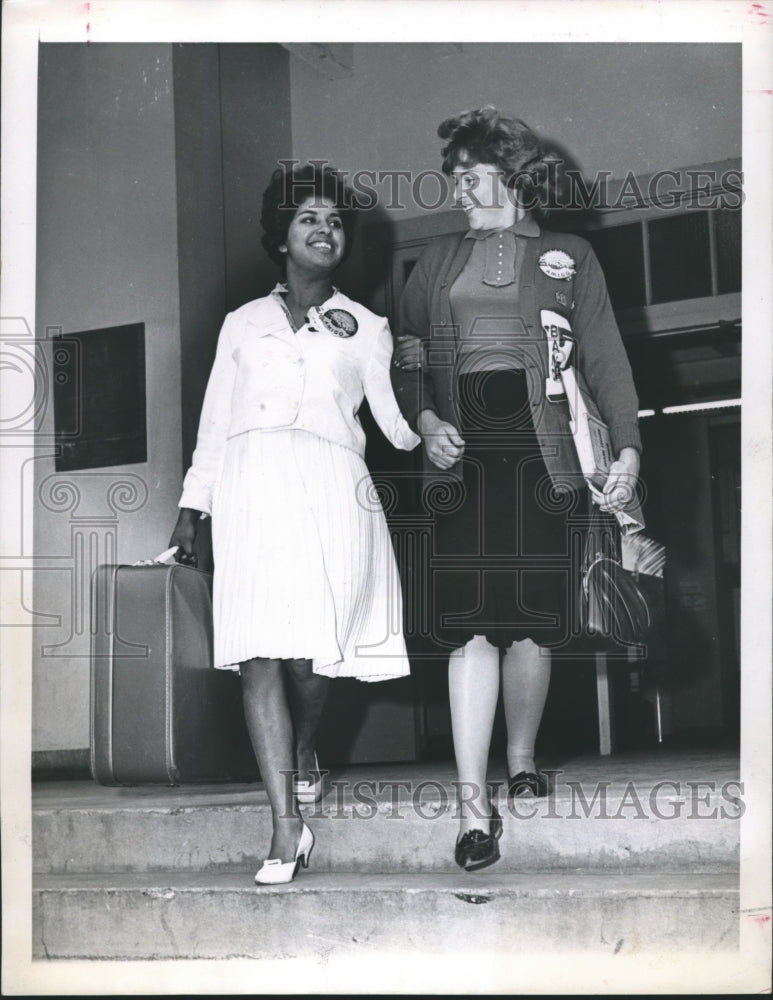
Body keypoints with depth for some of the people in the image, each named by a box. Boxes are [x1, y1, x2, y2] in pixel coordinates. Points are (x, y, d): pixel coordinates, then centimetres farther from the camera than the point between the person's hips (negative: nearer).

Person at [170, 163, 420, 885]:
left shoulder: (364, 327, 18)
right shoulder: (243, 322, 21)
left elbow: (397, 422, 12)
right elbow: (214, 421, 21)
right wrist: (191, 506, 16)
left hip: (329, 487, -1)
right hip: (251, 487, 1)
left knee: (309, 650, -4)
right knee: (259, 651, -11)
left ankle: (303, 747, 31)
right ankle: (286, 827, -11)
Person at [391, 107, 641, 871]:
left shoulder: (567, 257, 12)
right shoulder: (436, 261, 18)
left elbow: (604, 358, 5)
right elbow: (405, 359, 15)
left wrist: (628, 445, -7)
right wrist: (425, 421, -5)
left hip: (539, 454, 0)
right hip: (463, 458, 1)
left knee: (532, 621, 1)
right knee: (471, 624, -10)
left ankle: (521, 764, 22)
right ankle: (473, 803, -12)